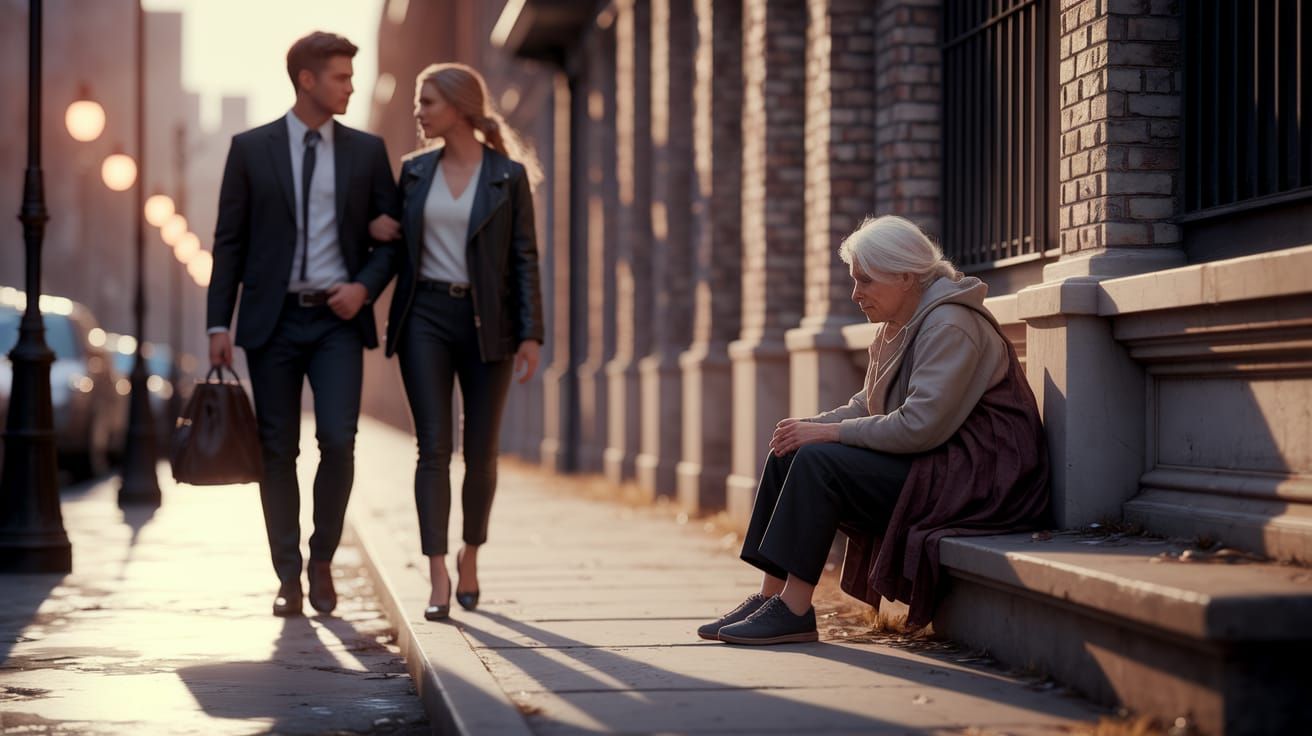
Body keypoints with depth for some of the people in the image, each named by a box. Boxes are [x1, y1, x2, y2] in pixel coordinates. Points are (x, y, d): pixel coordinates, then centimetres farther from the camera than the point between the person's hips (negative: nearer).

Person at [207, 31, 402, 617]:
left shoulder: (366, 151, 7)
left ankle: (322, 561, 8)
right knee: (278, 451, 3)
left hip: (337, 318, 0)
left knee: (338, 441, -12)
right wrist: (219, 324, -3)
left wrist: (365, 286, -8)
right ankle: (288, 578, 12)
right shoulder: (251, 148, 4)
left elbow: (391, 235, 11)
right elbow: (229, 240, 3)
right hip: (273, 320, 0)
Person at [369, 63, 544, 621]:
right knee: (434, 447, -8)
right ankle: (438, 580, -12)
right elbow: (399, 245, 15)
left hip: (487, 322, -1)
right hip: (426, 317, 2)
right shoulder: (414, 171, 9)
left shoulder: (509, 175, 1)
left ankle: (470, 557, 26)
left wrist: (531, 334, -7)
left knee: (480, 452, 4)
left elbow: (524, 258, -1)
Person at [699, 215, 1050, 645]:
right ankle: (770, 597, -3)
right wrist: (812, 425, -4)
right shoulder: (898, 327, 14)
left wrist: (830, 433, -18)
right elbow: (866, 407, 16)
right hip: (926, 466, 10)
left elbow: (920, 425, -25)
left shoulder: (950, 326, -17)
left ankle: (793, 610, -21)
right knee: (788, 456, 2)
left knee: (818, 461, -23)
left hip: (971, 478, -10)